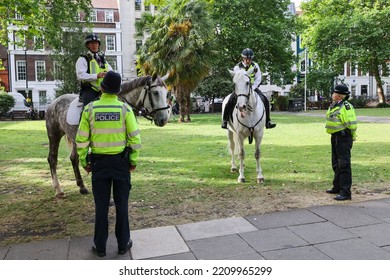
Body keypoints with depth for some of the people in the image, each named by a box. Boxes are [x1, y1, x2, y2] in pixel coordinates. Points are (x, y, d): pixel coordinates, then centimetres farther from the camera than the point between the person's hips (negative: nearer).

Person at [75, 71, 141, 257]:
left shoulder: (90, 109, -5)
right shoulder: (125, 109, -8)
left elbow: (81, 139, -4)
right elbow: (134, 138, -9)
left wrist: (84, 161, 7)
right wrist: (134, 161, 1)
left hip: (99, 162, 1)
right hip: (121, 161, 0)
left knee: (101, 205, 10)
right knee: (121, 203, 10)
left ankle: (100, 246, 19)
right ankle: (123, 243, 19)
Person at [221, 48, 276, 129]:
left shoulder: (255, 66, -2)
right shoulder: (237, 67, -9)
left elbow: (258, 79, -2)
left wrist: (252, 88, -15)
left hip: (253, 87, 2)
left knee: (265, 100, -15)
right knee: (231, 101, -24)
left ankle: (267, 121, -4)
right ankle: (225, 120, -6)